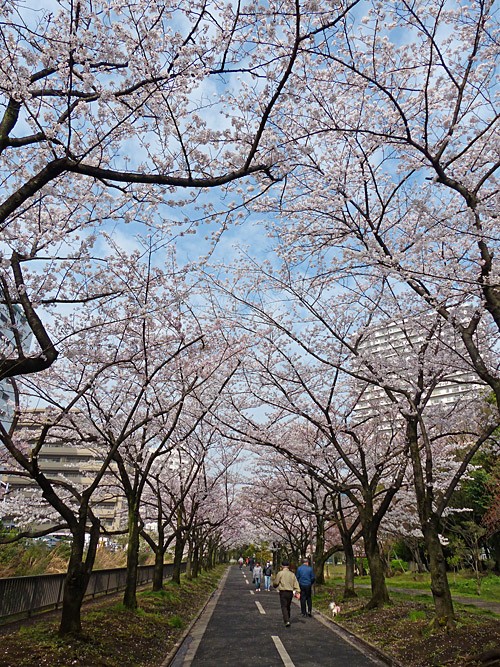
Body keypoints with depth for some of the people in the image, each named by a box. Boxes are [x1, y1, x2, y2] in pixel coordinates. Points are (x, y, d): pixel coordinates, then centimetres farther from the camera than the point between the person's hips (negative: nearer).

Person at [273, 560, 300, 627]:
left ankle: (287, 621, -17)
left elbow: (275, 583, -2)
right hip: (290, 592, 4)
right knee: (288, 607, 21)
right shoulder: (292, 574, 5)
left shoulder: (280, 573, -6)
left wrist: (275, 586, 19)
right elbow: (296, 584, -1)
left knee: (284, 607, -2)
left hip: (283, 592, -4)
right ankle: (287, 619, 31)